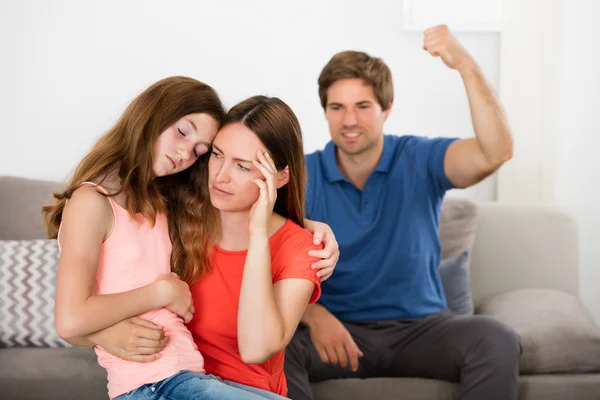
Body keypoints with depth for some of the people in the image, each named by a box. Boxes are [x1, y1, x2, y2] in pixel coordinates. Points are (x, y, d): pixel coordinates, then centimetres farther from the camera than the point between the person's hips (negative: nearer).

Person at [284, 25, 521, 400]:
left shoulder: (419, 161, -3)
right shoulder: (302, 176, -2)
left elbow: (496, 152, -21)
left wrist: (465, 64, -32)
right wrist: (314, 315, -27)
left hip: (420, 326, 1)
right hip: (340, 329, 0)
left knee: (497, 339, -29)